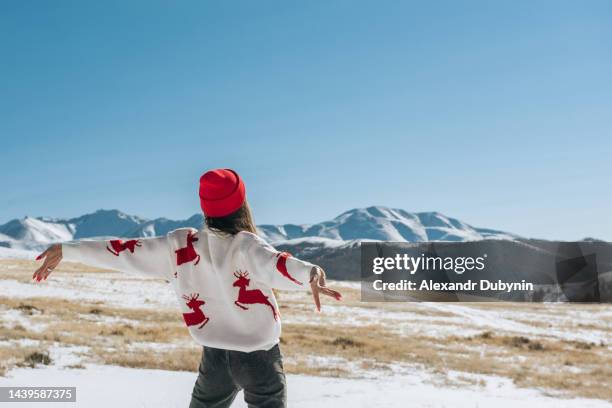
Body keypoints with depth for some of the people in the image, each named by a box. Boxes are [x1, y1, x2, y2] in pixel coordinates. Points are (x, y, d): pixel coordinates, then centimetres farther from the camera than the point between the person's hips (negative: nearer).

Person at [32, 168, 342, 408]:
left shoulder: (180, 245, -7)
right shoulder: (245, 246, -19)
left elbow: (125, 252, -4)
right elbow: (272, 263, -40)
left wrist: (67, 250, 4)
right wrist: (310, 274, -60)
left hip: (215, 356, 4)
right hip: (259, 357, -4)